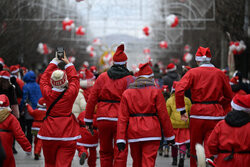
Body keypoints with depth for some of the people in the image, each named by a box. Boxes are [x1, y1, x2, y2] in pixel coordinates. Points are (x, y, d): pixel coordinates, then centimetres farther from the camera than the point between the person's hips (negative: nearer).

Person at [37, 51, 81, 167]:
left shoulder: (47, 93, -8)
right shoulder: (70, 93, -11)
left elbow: (44, 78, 11)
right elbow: (74, 79, 8)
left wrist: (55, 61, 21)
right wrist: (67, 63, 22)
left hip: (48, 135, 2)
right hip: (67, 135, -2)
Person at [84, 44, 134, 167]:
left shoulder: (102, 77, 7)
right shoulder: (129, 80, -1)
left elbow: (92, 99, 5)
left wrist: (88, 119, 9)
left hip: (103, 119, 3)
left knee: (105, 151, 14)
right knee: (120, 152, -1)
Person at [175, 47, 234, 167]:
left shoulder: (193, 72, -2)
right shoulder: (219, 73, 6)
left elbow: (179, 90, -13)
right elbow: (229, 96, 14)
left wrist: (181, 110, -8)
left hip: (198, 113, -1)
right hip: (216, 114, 1)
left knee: (195, 147, 14)